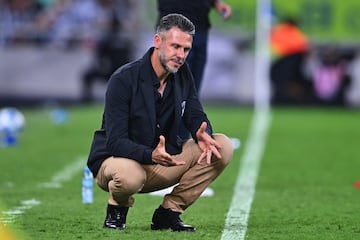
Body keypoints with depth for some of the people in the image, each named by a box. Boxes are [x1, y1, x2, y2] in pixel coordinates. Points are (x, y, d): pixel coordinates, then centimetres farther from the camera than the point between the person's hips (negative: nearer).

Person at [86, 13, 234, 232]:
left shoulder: (182, 73, 0)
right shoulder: (124, 79, -20)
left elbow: (196, 115, 6)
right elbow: (115, 142, -24)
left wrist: (203, 134, -21)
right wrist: (151, 156, -43)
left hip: (164, 160, 6)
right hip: (116, 159, -6)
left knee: (223, 147, -12)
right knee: (129, 176, -44)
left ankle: (169, 212, -5)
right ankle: (117, 208, -3)